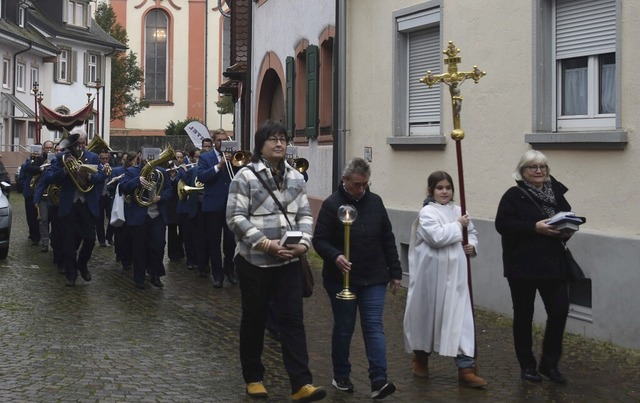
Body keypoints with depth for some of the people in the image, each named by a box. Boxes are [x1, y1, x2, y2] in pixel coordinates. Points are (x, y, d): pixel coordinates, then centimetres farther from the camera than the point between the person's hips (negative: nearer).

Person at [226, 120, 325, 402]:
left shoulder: (295, 177, 9)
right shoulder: (245, 176, -7)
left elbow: (304, 214, 11)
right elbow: (235, 217, -13)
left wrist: (303, 243, -8)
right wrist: (266, 243, -20)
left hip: (289, 261, 4)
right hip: (255, 260, -4)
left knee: (293, 319, -2)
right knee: (254, 319, 9)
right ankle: (253, 378, 24)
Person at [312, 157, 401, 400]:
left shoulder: (375, 202, 4)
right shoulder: (332, 204, -9)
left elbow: (388, 240, 10)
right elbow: (319, 240, -9)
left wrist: (395, 272, 9)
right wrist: (335, 256, -28)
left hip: (373, 279, 3)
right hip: (341, 279, -3)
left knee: (374, 327, -3)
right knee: (344, 328, 9)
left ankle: (379, 381, -8)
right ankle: (341, 377, 24)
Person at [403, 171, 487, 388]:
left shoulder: (458, 211, 9)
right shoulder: (427, 212, -9)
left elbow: (472, 233, 23)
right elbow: (437, 237, -24)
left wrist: (472, 245, 3)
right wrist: (458, 226, -14)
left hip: (455, 274, 4)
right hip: (432, 274, -4)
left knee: (461, 317, -3)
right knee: (427, 314, 12)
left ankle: (466, 368, -4)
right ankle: (420, 357, 34)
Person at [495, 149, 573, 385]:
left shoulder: (556, 193, 8)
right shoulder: (514, 195, -6)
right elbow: (502, 224, -16)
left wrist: (566, 230, -6)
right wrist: (535, 227, -23)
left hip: (553, 264, 4)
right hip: (522, 266, -4)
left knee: (559, 311, -2)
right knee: (524, 315, 7)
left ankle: (549, 363, 15)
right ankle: (527, 365, 22)